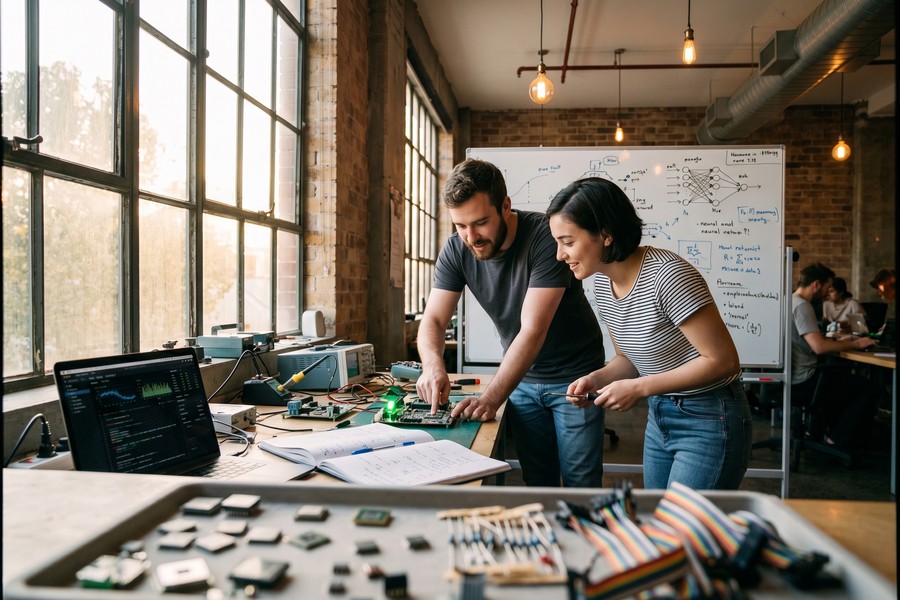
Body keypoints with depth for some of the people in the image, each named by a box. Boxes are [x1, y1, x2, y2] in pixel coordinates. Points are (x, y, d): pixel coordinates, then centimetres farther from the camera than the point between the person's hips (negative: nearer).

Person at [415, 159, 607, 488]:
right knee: (537, 480, 13)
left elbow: (533, 330, -31)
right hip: (522, 377, 4)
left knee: (580, 483, 1)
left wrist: (491, 397, -38)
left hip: (574, 375, -4)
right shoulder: (456, 249, -11)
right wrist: (433, 365, -32)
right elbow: (433, 319, -10)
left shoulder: (546, 237, -26)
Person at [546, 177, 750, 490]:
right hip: (659, 417, 8)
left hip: (708, 420, -8)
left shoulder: (667, 275, -26)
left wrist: (639, 388, -23)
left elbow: (723, 360, -22)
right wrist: (596, 379, -10)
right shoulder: (603, 283, -1)